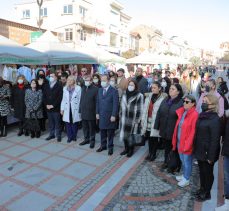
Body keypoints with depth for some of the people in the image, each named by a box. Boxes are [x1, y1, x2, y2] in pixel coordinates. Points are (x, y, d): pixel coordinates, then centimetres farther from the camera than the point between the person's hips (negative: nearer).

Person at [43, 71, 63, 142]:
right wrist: (46, 104, -3)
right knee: (50, 122, 12)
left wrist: (53, 105, -14)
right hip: (48, 108, 5)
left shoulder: (59, 85, -5)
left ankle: (58, 135, 14)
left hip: (56, 108, -5)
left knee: (57, 122, 3)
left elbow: (60, 97, -12)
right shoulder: (46, 85, 12)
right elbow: (44, 96, 10)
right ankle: (51, 134, 23)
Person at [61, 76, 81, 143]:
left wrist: (80, 109, -7)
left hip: (75, 109, -3)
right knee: (68, 123, 5)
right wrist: (62, 109, 6)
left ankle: (74, 136, 23)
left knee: (74, 123, 6)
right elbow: (63, 99, 9)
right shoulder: (65, 88, 9)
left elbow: (80, 99, -4)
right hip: (67, 108, 3)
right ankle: (69, 137, 18)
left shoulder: (78, 88, -3)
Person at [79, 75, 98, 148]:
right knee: (85, 127, 14)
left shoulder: (95, 89, -10)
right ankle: (86, 139, 29)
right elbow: (81, 99, 13)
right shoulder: (83, 88, 11)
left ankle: (92, 140, 21)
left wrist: (97, 112, -12)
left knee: (92, 128, 7)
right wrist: (80, 110, 10)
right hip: (83, 112, 6)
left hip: (91, 112, -6)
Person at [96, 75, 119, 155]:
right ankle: (103, 146, 28)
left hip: (110, 116, -5)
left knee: (110, 133, 8)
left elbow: (115, 104, -13)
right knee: (102, 132, 13)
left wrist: (113, 115, -16)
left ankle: (110, 147, 21)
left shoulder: (114, 91, -10)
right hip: (101, 115, 5)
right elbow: (97, 102, 12)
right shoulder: (100, 90, 10)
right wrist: (97, 113, 7)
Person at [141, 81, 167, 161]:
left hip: (155, 122, -5)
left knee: (154, 138, 7)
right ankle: (150, 153, 29)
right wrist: (143, 120, 6)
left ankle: (153, 154, 24)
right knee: (149, 138, 14)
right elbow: (145, 109, 9)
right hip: (148, 121, 5)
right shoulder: (149, 96, 9)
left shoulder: (163, 98, -11)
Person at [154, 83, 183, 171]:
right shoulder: (165, 100, 6)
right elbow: (159, 113, 7)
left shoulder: (181, 103, -12)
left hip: (174, 131, -5)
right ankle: (166, 161, 39)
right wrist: (157, 126, 5)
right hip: (164, 129, 5)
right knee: (166, 146, 20)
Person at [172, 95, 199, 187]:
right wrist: (175, 141, 9)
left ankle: (186, 179, 27)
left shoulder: (194, 114, -17)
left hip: (186, 143, -7)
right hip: (180, 142, 7)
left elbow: (193, 132, -19)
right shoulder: (181, 112, 5)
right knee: (183, 160, 22)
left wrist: (187, 145, -18)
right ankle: (184, 175, 41)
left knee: (187, 161, 10)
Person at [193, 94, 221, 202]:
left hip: (207, 152, -7)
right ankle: (202, 189, 39)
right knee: (201, 171, 20)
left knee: (208, 172, 11)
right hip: (200, 150, 7)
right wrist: (195, 148, 9)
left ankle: (206, 193, 29)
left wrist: (211, 156, -18)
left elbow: (215, 139, -19)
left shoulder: (215, 119, -19)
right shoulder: (202, 116, 6)